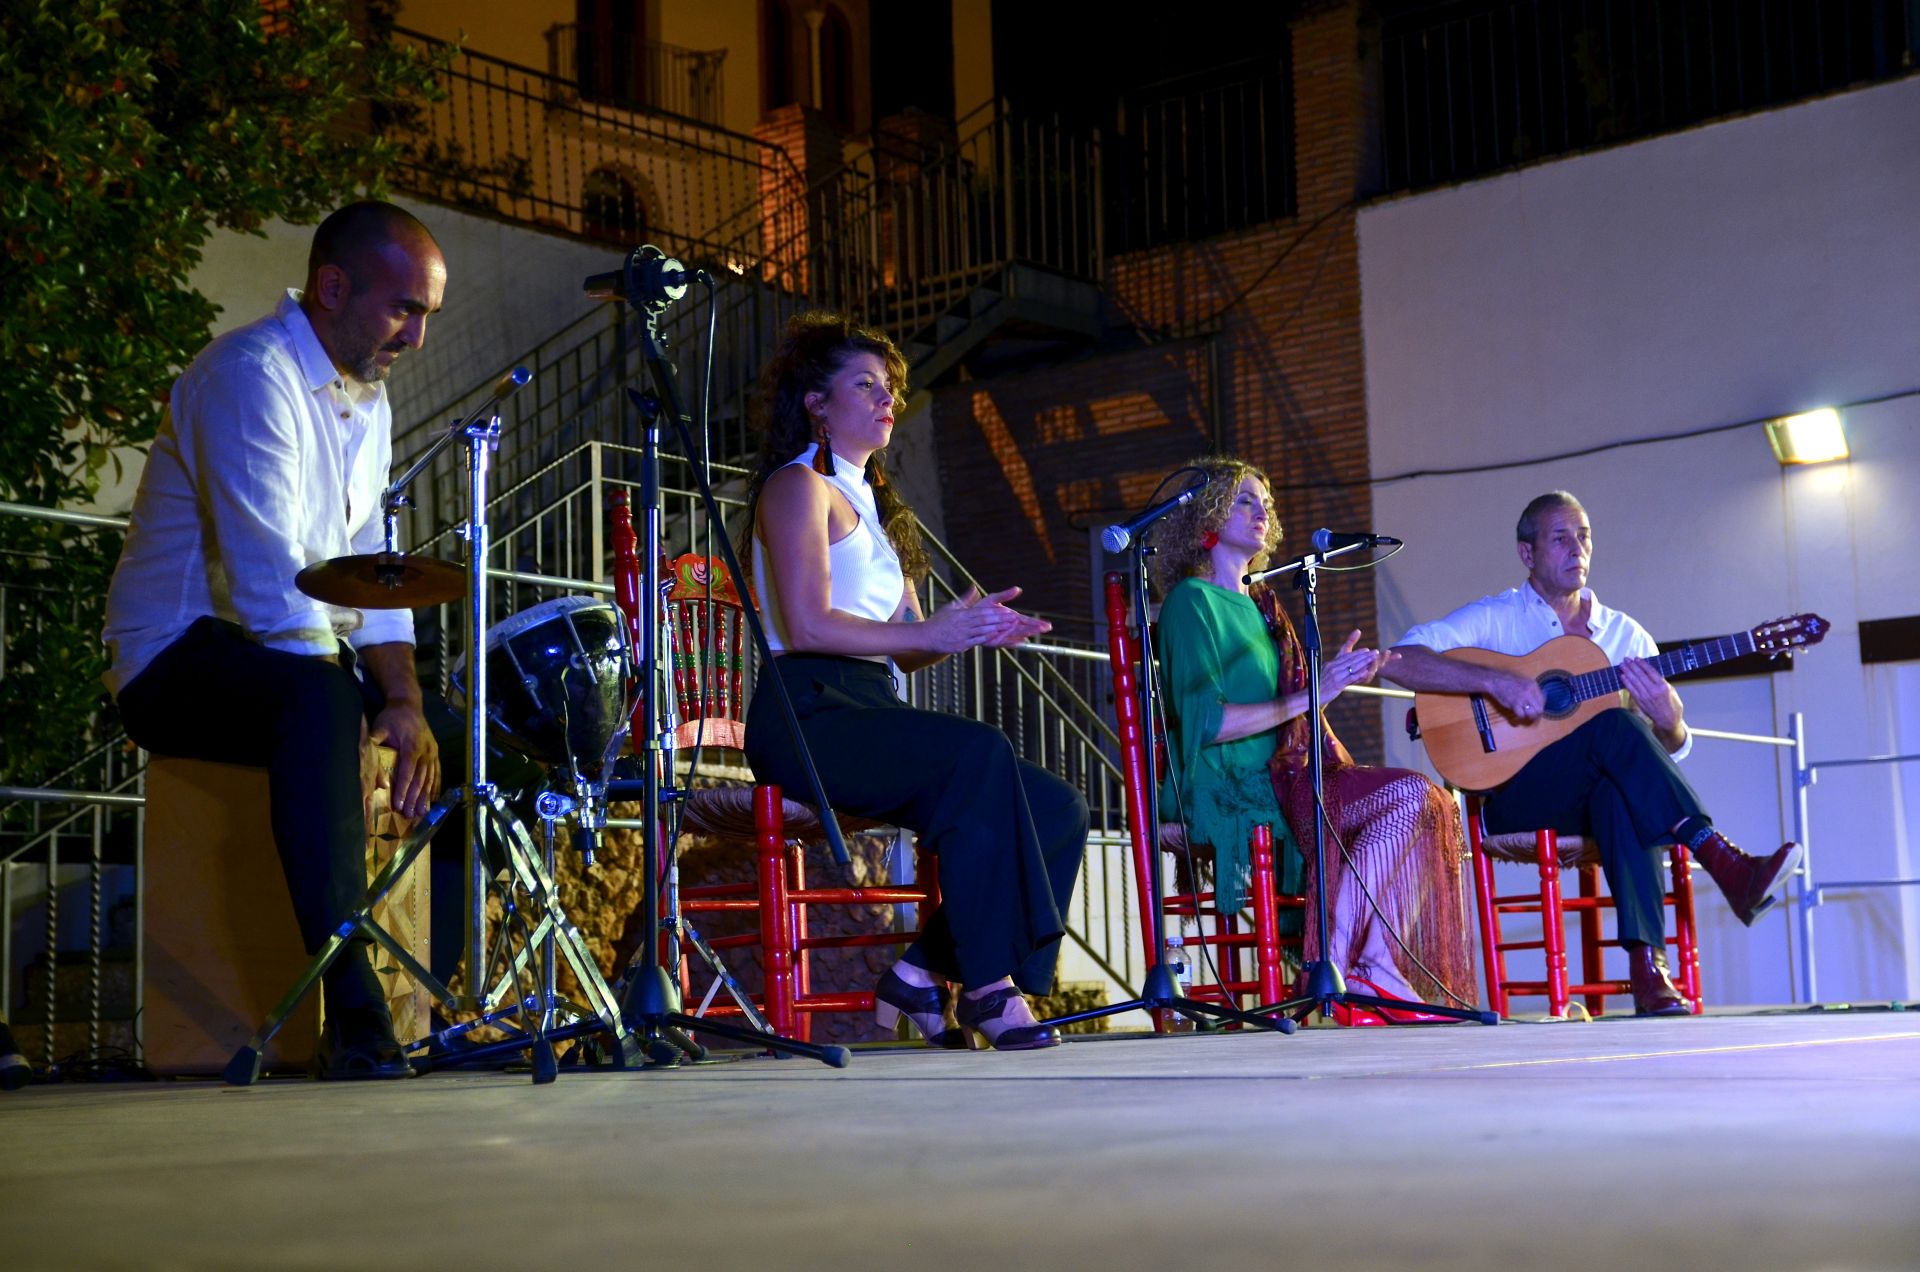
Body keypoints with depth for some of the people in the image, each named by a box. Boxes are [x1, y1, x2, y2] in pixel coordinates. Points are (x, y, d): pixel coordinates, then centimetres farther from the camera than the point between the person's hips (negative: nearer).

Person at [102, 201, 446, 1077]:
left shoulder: (367, 397, 14)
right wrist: (353, 718, -28)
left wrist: (402, 698, -8)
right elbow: (266, 578, -26)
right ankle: (353, 1012, -41)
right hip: (179, 659, -9)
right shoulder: (252, 374, -16)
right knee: (321, 701, -37)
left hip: (295, 656, 10)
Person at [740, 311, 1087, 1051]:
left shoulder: (870, 502, 27)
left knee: (1057, 809, -10)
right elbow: (808, 626, -14)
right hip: (808, 714, -8)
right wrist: (929, 631, -16)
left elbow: (908, 650, 20)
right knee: (977, 753, -34)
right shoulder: (799, 486, 1)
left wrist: (971, 626, 0)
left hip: (873, 713, 9)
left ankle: (923, 975, -12)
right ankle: (987, 985, -30)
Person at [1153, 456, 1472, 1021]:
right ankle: (1332, 965, -23)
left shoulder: (1261, 604, 25)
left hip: (1279, 775, 8)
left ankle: (1378, 972, -22)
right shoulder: (1192, 600, -2)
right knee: (1407, 796, -22)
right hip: (1228, 788, -8)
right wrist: (1311, 695, -16)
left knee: (1419, 798, -14)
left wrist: (1338, 675, 10)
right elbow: (1205, 721, -15)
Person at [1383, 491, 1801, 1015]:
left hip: (1598, 796, 3)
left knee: (1618, 793, -37)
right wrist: (1495, 681, -23)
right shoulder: (1493, 618, 5)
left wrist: (1666, 717, -12)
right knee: (1614, 724, -32)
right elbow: (1399, 660, -11)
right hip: (1514, 799, -3)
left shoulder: (1625, 634, 17)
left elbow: (1673, 747, 14)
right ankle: (1729, 869, -40)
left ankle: (1647, 968, -45)